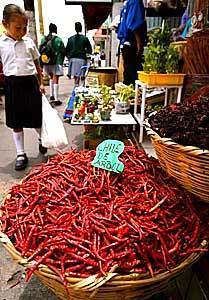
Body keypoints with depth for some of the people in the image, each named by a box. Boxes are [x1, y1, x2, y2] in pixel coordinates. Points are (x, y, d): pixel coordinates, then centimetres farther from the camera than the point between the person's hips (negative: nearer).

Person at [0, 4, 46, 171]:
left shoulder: (29, 42, 7)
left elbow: (36, 64, 14)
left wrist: (41, 83, 10)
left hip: (31, 82, 1)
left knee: (36, 118, 9)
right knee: (16, 122, 6)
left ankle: (42, 139, 40)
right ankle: (21, 154, 17)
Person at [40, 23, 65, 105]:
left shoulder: (43, 39, 5)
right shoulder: (58, 40, -7)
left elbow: (40, 51, 5)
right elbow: (63, 51, -6)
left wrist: (41, 63, 11)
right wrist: (61, 60, 10)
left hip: (46, 62, 4)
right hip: (56, 62, -4)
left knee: (51, 78, 23)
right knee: (55, 80, -1)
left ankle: (51, 96, 21)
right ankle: (56, 99, -1)